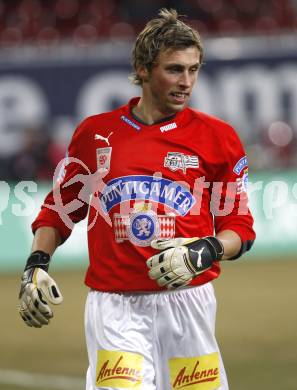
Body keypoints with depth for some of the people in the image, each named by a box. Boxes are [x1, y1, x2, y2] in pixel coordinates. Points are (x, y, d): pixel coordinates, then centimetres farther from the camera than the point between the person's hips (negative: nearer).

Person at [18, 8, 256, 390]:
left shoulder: (217, 137, 3)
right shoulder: (95, 133, 7)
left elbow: (239, 228, 4)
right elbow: (59, 207, 17)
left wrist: (203, 252, -15)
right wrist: (36, 265, 3)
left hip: (187, 302, 0)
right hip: (114, 308, 0)